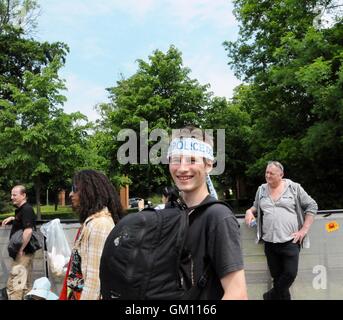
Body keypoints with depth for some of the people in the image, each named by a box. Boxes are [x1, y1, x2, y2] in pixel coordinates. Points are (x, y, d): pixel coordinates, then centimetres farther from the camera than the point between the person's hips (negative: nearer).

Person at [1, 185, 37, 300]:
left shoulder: (26, 209, -17)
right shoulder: (20, 209, 13)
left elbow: (28, 230, -27)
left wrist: (20, 250, -23)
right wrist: (12, 218, 16)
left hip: (23, 253, -10)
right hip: (27, 252, 10)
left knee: (13, 285, -7)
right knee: (26, 284, 17)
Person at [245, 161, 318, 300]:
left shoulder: (294, 188, -2)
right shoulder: (261, 190, 9)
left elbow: (312, 206, 1)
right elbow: (256, 207, 22)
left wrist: (304, 230, -4)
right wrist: (249, 211, -2)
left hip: (290, 241, -3)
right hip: (269, 242, 3)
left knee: (290, 274, -5)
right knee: (276, 275, 8)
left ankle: (273, 296, 18)